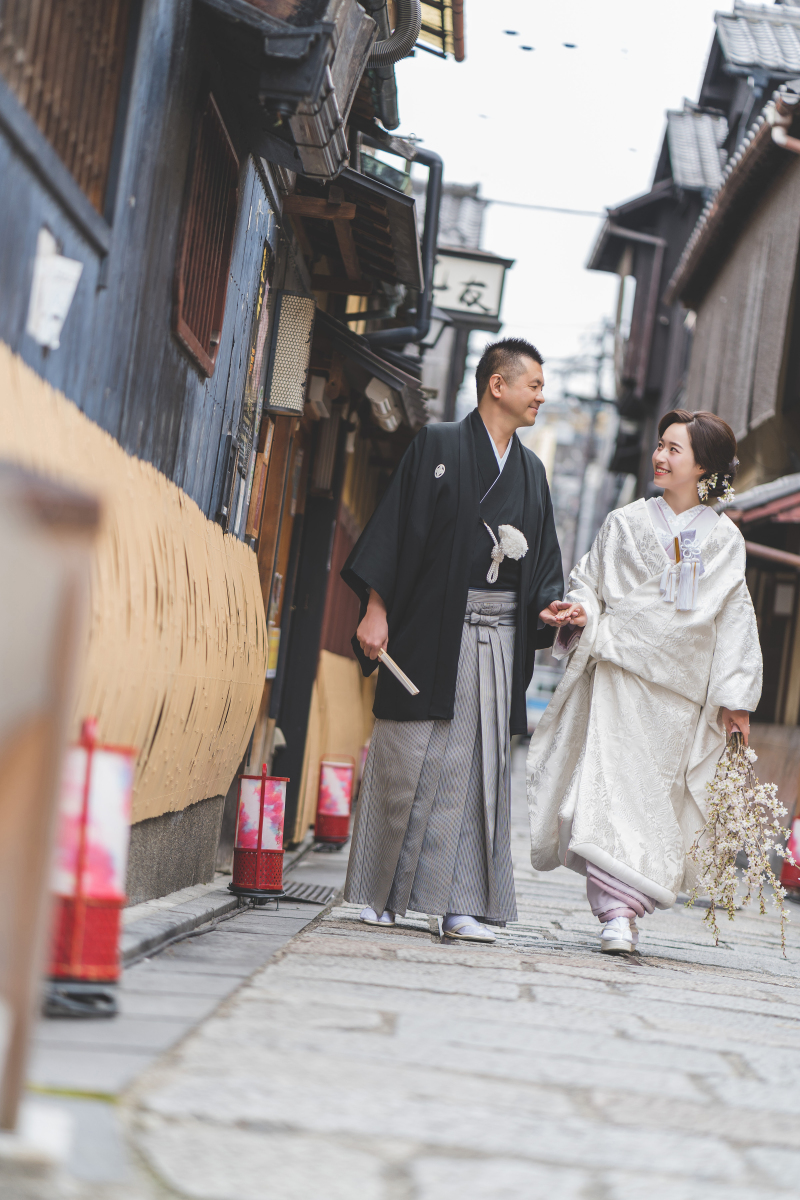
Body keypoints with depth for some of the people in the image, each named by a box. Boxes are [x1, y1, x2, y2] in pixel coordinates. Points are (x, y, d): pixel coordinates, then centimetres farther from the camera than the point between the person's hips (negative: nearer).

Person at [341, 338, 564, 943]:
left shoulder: (531, 471, 17)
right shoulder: (438, 446, 0)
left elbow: (542, 557, 18)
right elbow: (398, 527, -5)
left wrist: (550, 604, -2)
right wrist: (376, 610, -12)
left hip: (499, 636, 5)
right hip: (432, 626, -5)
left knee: (479, 766, 0)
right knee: (409, 757, -2)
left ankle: (461, 903, 2)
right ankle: (379, 893, 10)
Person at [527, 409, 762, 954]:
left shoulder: (725, 539, 8)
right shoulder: (625, 523, 8)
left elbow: (736, 618, 8)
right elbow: (589, 582, 13)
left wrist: (737, 697, 4)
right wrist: (580, 612, -11)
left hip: (682, 690, 1)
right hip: (620, 673, -1)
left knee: (657, 797, 1)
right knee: (612, 784, -13)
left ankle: (628, 907, 11)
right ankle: (616, 911, -15)